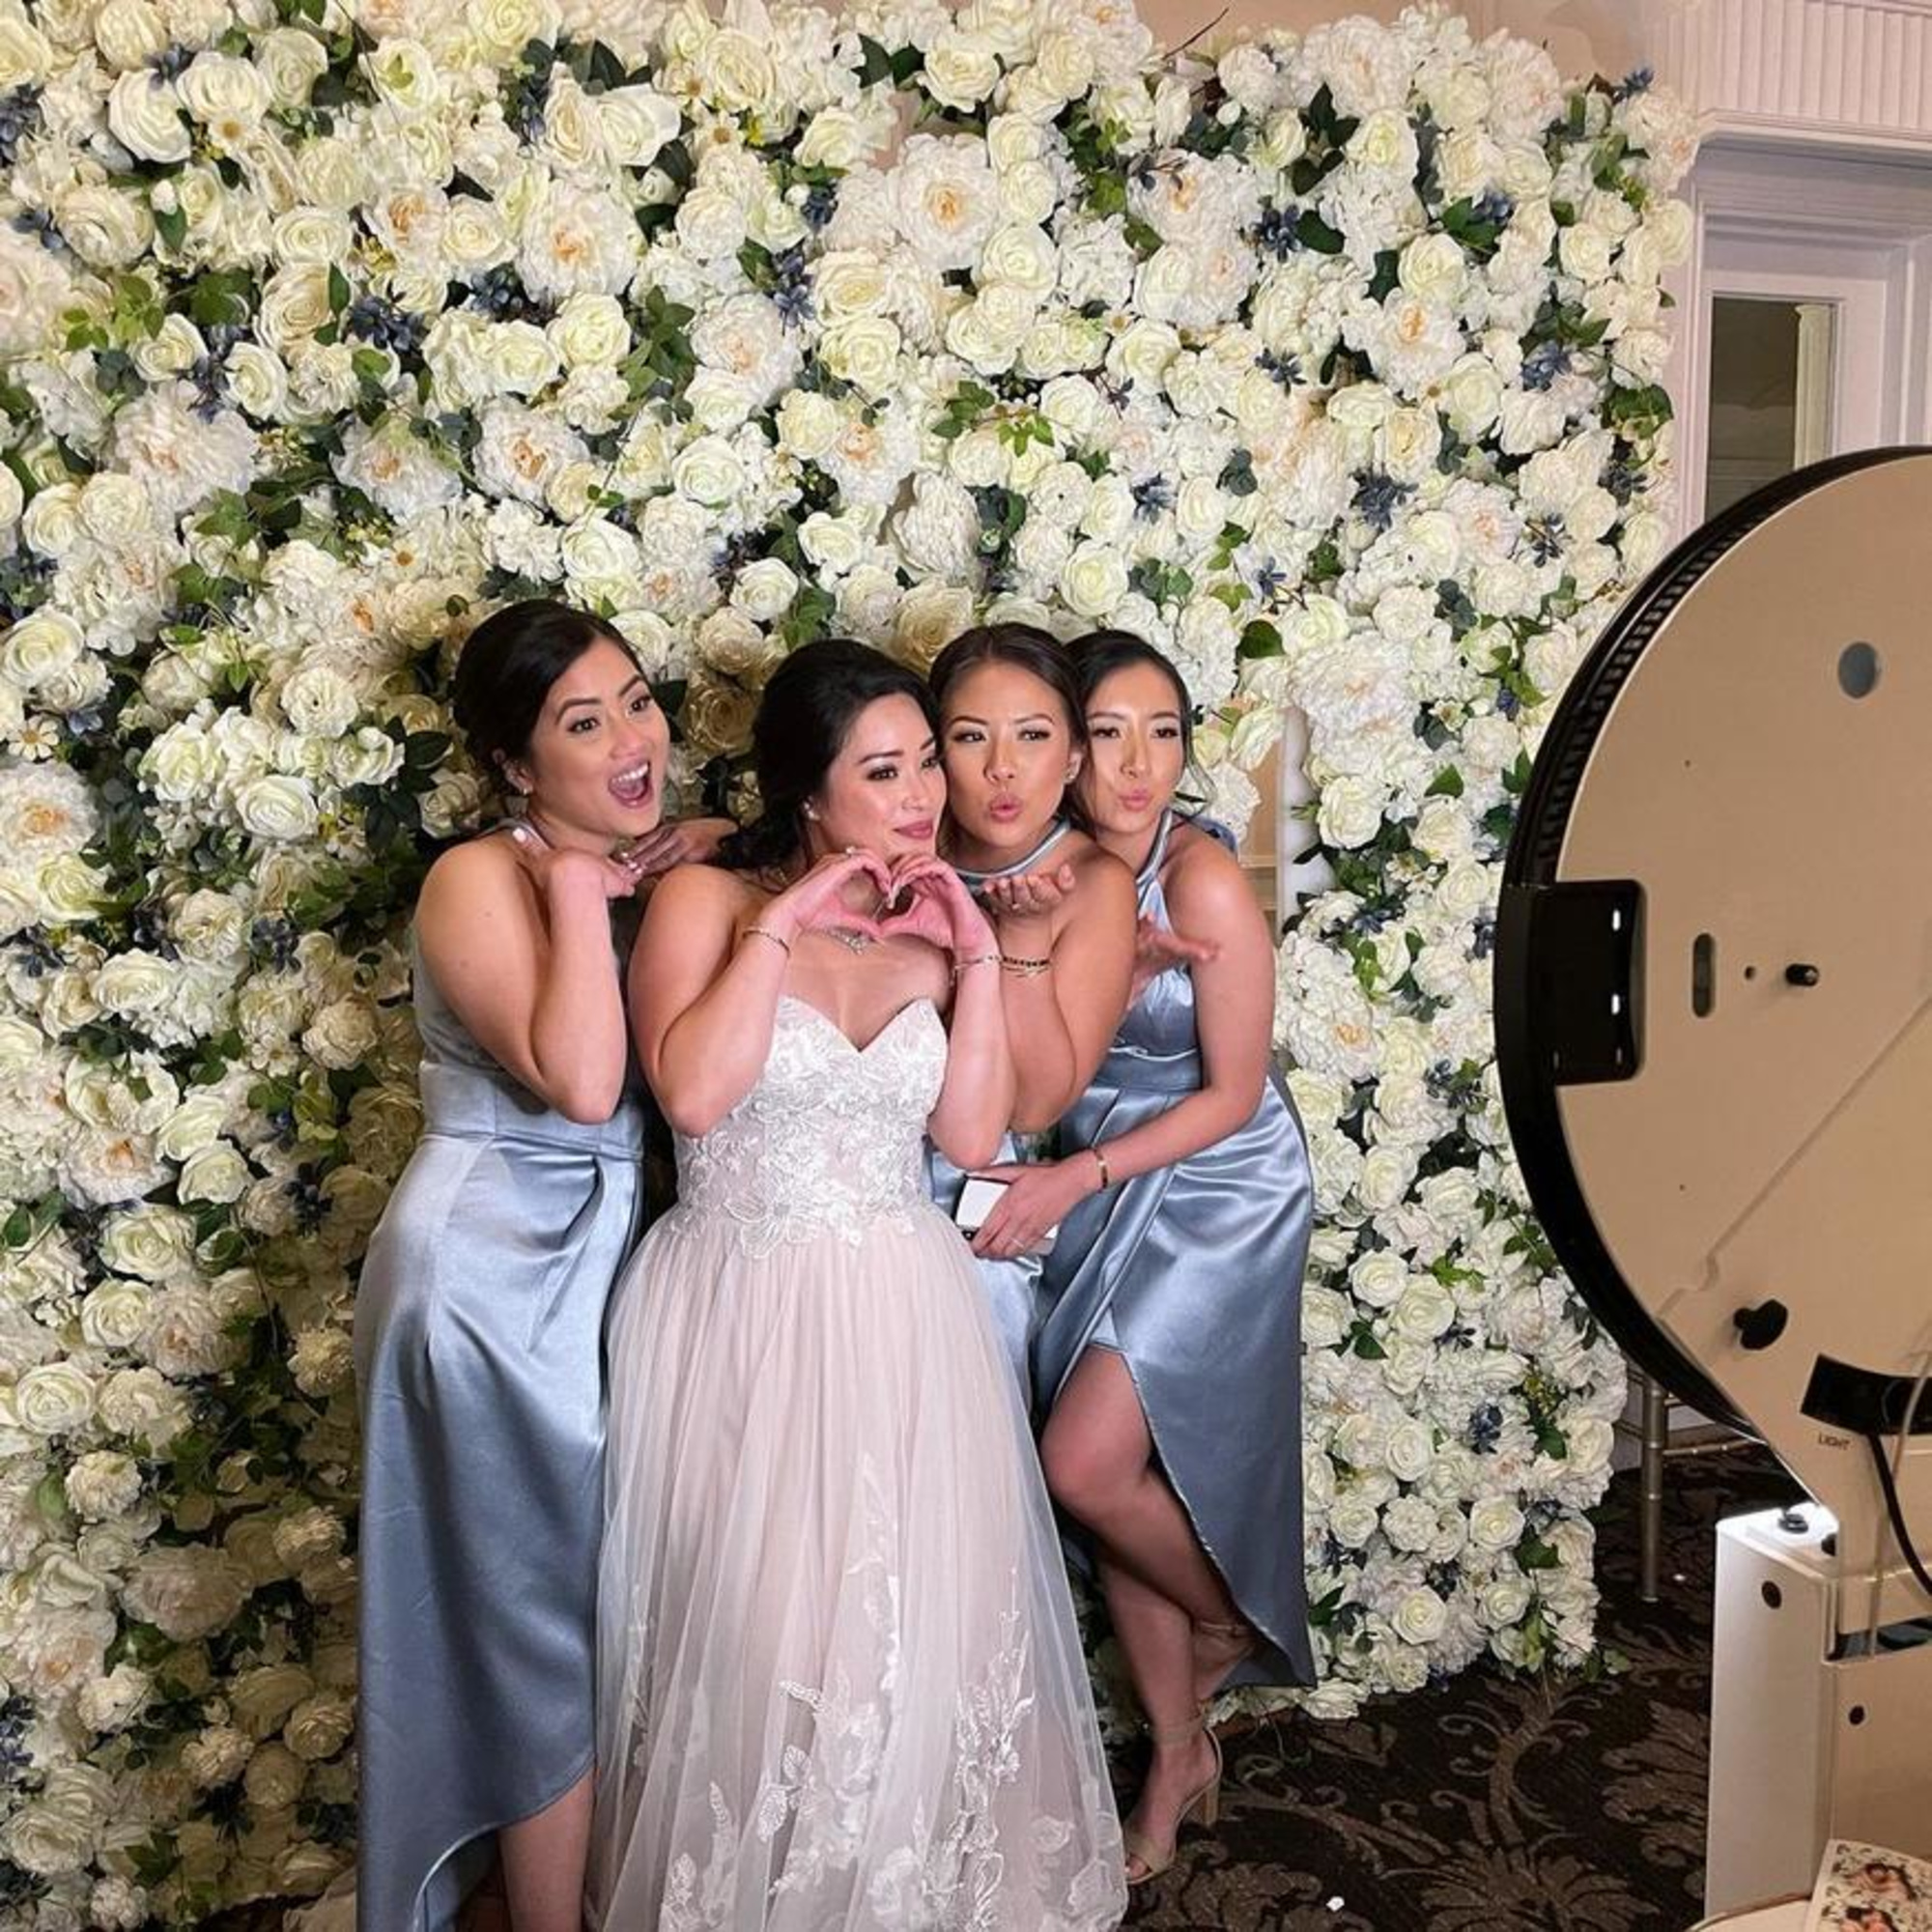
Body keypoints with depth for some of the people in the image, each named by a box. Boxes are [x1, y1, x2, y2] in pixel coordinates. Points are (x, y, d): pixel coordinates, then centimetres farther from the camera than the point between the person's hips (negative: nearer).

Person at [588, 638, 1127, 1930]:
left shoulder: (936, 929, 7)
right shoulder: (708, 900, -6)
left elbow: (972, 1136, -1)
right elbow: (691, 1094, -21)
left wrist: (977, 954, -5)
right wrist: (782, 925, -18)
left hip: (904, 1319, 4)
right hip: (742, 1320, -3)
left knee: (920, 1621, 8)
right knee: (759, 1626, 2)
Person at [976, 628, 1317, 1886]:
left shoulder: (1203, 880, -20)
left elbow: (1232, 1094, -16)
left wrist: (1078, 1177, -20)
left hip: (1217, 1194, -6)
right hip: (1099, 1196, 6)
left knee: (1086, 1465, -13)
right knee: (1123, 1480, 9)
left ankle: (1235, 1623, 18)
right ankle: (1183, 1753, 28)